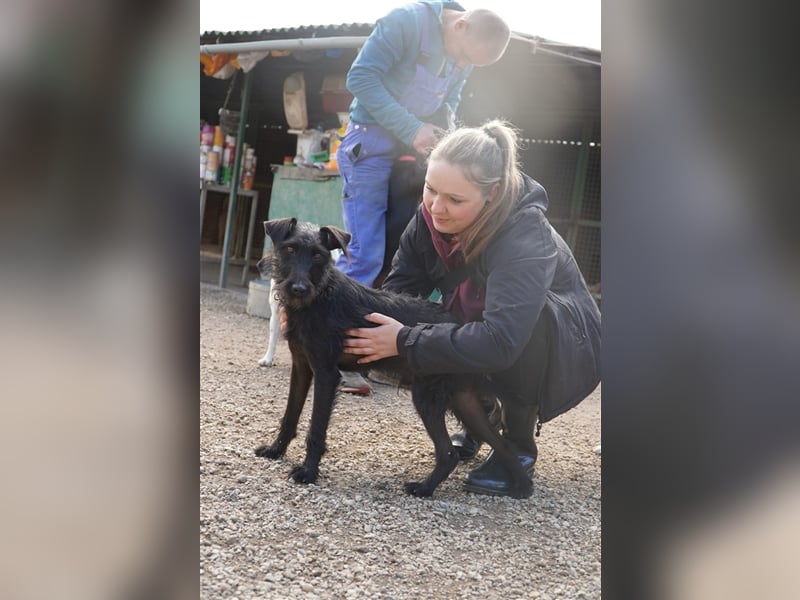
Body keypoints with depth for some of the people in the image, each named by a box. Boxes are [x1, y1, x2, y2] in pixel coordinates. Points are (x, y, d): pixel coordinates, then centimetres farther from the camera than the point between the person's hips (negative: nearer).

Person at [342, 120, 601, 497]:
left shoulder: (526, 237, -36)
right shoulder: (431, 215, -15)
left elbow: (500, 342, -46)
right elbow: (401, 285, -12)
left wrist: (405, 342, -42)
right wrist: (372, 327, -32)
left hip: (563, 352, -6)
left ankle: (519, 445, -12)